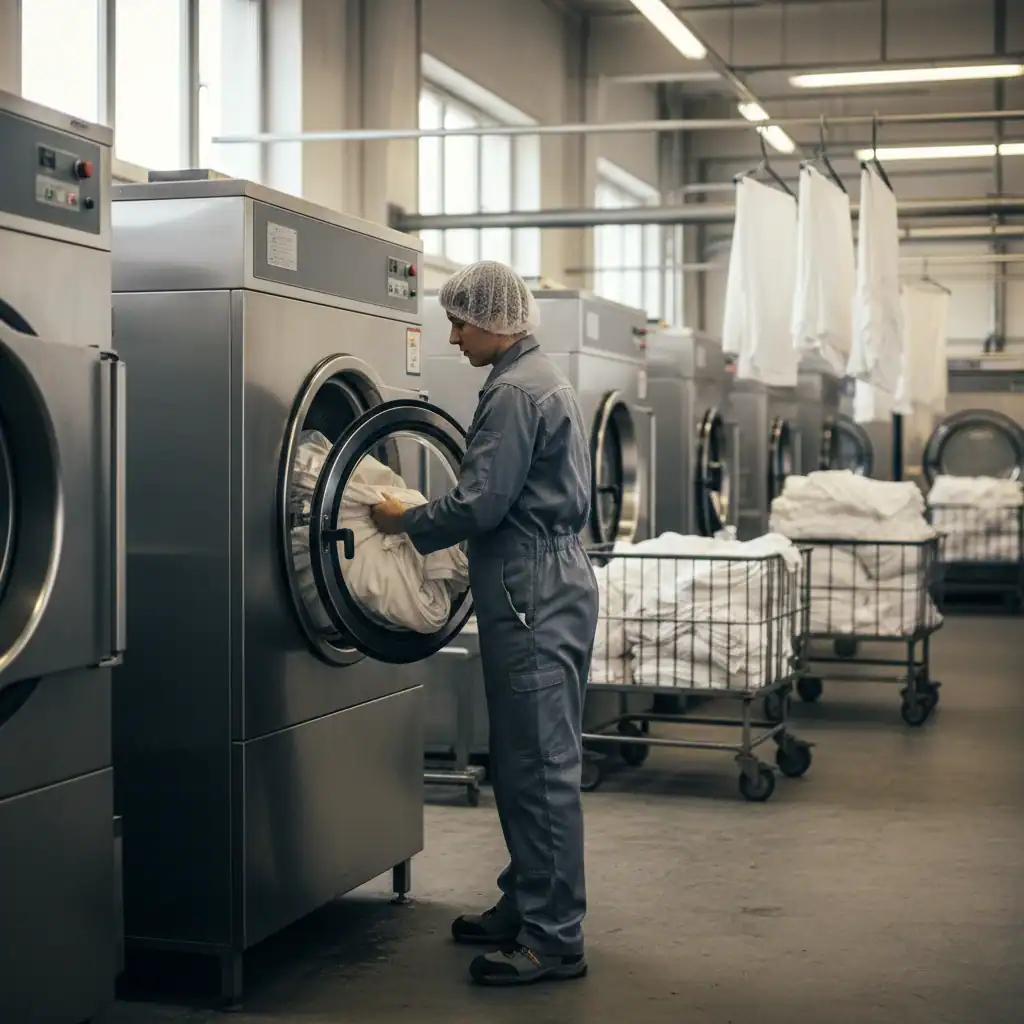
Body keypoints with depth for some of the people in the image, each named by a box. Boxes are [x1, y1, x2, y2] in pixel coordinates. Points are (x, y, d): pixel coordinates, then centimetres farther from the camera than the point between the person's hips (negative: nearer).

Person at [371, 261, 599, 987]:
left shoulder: (514, 393, -15)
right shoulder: (546, 379, 17)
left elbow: (480, 504, -19)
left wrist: (405, 522, -4)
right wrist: (427, 526, 17)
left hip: (533, 593, -11)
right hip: (553, 580, 11)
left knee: (541, 764, -6)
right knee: (526, 760, 16)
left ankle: (553, 940, -1)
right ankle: (526, 907, 26)